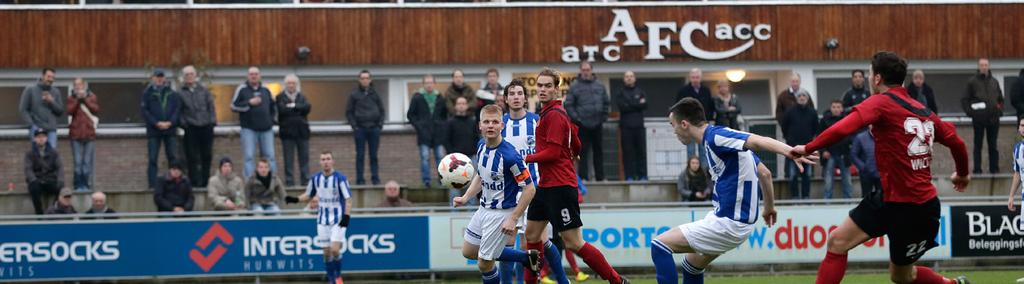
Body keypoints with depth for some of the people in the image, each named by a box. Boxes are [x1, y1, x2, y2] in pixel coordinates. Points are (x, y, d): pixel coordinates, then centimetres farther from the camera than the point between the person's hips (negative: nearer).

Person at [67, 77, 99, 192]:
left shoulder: (91, 96, 10)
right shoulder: (71, 98, 9)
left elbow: (96, 109, -4)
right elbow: (69, 111, -6)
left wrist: (85, 100, -11)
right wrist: (78, 100, -14)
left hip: (89, 133, 0)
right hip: (76, 134, 0)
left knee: (88, 161, 0)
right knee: (78, 162, -4)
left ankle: (87, 185, 4)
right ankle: (78, 185, -1)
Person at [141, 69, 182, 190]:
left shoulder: (172, 93, 11)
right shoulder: (148, 93, 4)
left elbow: (178, 109, 6)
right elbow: (145, 111, -3)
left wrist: (170, 122, -9)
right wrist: (157, 123, -14)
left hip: (170, 129, 2)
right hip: (153, 130, -2)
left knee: (173, 157, 1)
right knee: (153, 158, -3)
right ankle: (153, 183, -1)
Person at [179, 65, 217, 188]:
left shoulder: (204, 90, 12)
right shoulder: (181, 93, 6)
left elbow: (211, 106, 10)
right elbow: (179, 111, 2)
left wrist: (213, 121, 1)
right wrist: (183, 122, -9)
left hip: (206, 126, 2)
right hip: (191, 127, -2)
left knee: (207, 155, 4)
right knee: (192, 157, -3)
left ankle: (205, 181, 13)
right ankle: (195, 181, 0)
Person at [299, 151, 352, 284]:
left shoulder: (340, 178, -12)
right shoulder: (315, 178, 2)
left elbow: (348, 199, -11)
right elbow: (308, 195, 16)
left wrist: (346, 216, -22)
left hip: (338, 219, -4)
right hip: (322, 220, 4)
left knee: (335, 249, -16)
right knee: (326, 252, 4)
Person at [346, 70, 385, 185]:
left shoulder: (375, 93, 8)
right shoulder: (354, 94, 2)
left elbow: (381, 110, 15)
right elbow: (349, 112, 3)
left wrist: (380, 124, 2)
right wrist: (354, 126, -7)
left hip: (374, 128, 2)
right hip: (360, 129, -2)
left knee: (374, 155, 4)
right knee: (360, 155, 0)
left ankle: (375, 178, 9)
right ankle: (360, 179, 2)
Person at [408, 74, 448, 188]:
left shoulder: (439, 97, 10)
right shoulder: (417, 97, 2)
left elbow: (445, 114, 21)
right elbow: (410, 115, 5)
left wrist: (443, 125, 7)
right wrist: (417, 125, -7)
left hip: (438, 133, 2)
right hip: (424, 132, -2)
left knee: (440, 156, 3)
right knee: (425, 157, -6)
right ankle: (426, 180, -4)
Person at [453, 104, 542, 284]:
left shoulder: (509, 155, -26)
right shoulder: (481, 147, -2)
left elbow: (530, 189, -22)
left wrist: (513, 219, -22)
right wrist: (465, 198, 3)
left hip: (502, 213, -9)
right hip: (484, 209, 9)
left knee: (484, 263, -4)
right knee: (468, 252, 19)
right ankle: (526, 257, 26)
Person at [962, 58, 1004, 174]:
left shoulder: (994, 82, 13)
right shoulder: (972, 81, 2)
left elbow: (1000, 99, 22)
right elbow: (964, 100, 2)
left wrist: (1000, 110, 8)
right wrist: (970, 112, -8)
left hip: (993, 118, 3)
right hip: (979, 118, -3)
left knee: (993, 146, 5)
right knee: (978, 146, 0)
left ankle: (994, 169, 9)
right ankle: (977, 170, 2)